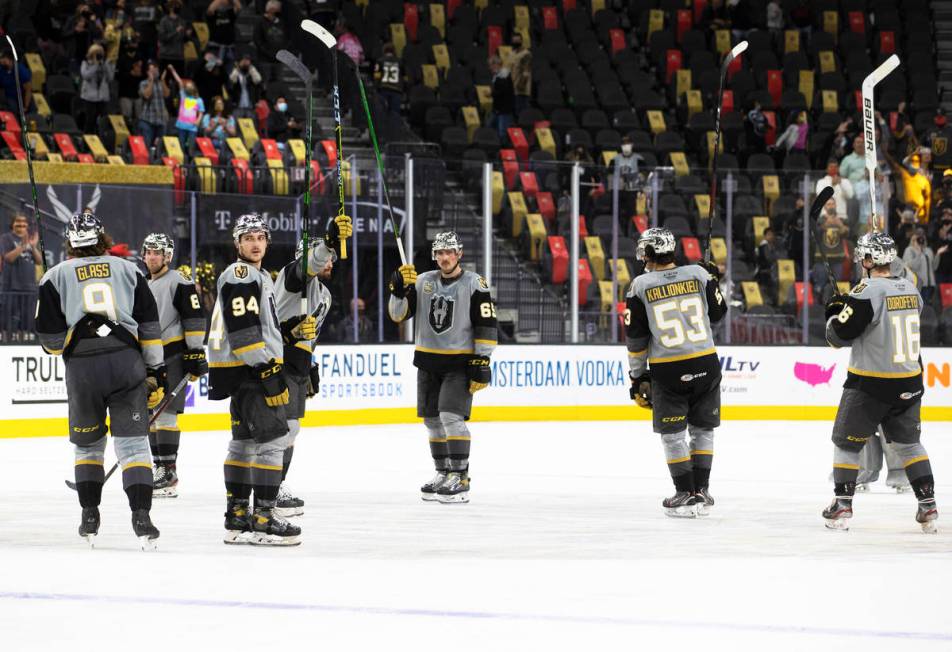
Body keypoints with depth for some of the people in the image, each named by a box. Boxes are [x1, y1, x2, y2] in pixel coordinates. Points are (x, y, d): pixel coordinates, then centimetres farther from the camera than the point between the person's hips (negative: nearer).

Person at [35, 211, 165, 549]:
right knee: (132, 442, 0)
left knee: (88, 443, 17)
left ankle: (90, 516, 18)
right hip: (127, 362, 0)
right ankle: (141, 515, -14)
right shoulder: (127, 270, 12)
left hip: (82, 368, 0)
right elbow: (149, 325, 10)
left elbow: (51, 340, 4)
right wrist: (155, 374, 13)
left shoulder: (55, 277, 7)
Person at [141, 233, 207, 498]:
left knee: (165, 413, -14)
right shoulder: (144, 287, 20)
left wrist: (195, 355, -19)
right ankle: (159, 466, 17)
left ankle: (169, 473, -15)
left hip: (172, 356, -9)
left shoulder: (178, 283, -7)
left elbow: (195, 319, -14)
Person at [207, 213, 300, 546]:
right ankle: (263, 519, -14)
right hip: (248, 369, -11)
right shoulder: (240, 275, -13)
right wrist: (266, 369, -24)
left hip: (254, 369, 11)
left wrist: (273, 367, 25)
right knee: (272, 437, -13)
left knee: (245, 440, 12)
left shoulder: (261, 277, 21)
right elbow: (242, 330, -22)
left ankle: (237, 518, 17)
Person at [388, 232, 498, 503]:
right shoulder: (423, 282, 6)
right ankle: (443, 474, 22)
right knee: (432, 419, 10)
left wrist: (482, 362, -13)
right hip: (428, 361, 5)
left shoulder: (474, 284, -7)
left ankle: (460, 478, -13)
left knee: (451, 416, -17)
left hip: (460, 362, -5)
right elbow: (398, 314, 3)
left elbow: (486, 326, -8)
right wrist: (400, 289, -15)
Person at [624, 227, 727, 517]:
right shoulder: (699, 274, -1)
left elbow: (636, 336, -1)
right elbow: (718, 313, 10)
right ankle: (701, 492, 15)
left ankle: (686, 495, 8)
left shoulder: (641, 286, -4)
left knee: (673, 434, 9)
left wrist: (638, 376, 10)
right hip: (705, 364, 2)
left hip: (667, 371, -2)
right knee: (702, 429, 15)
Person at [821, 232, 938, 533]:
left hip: (870, 384, -6)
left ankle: (842, 506, 6)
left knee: (846, 441, 9)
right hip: (908, 384, 6)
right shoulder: (911, 289, 3)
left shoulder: (868, 292, -18)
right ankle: (928, 506, 13)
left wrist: (834, 312, 5)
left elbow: (839, 335, -16)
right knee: (908, 442, 18)